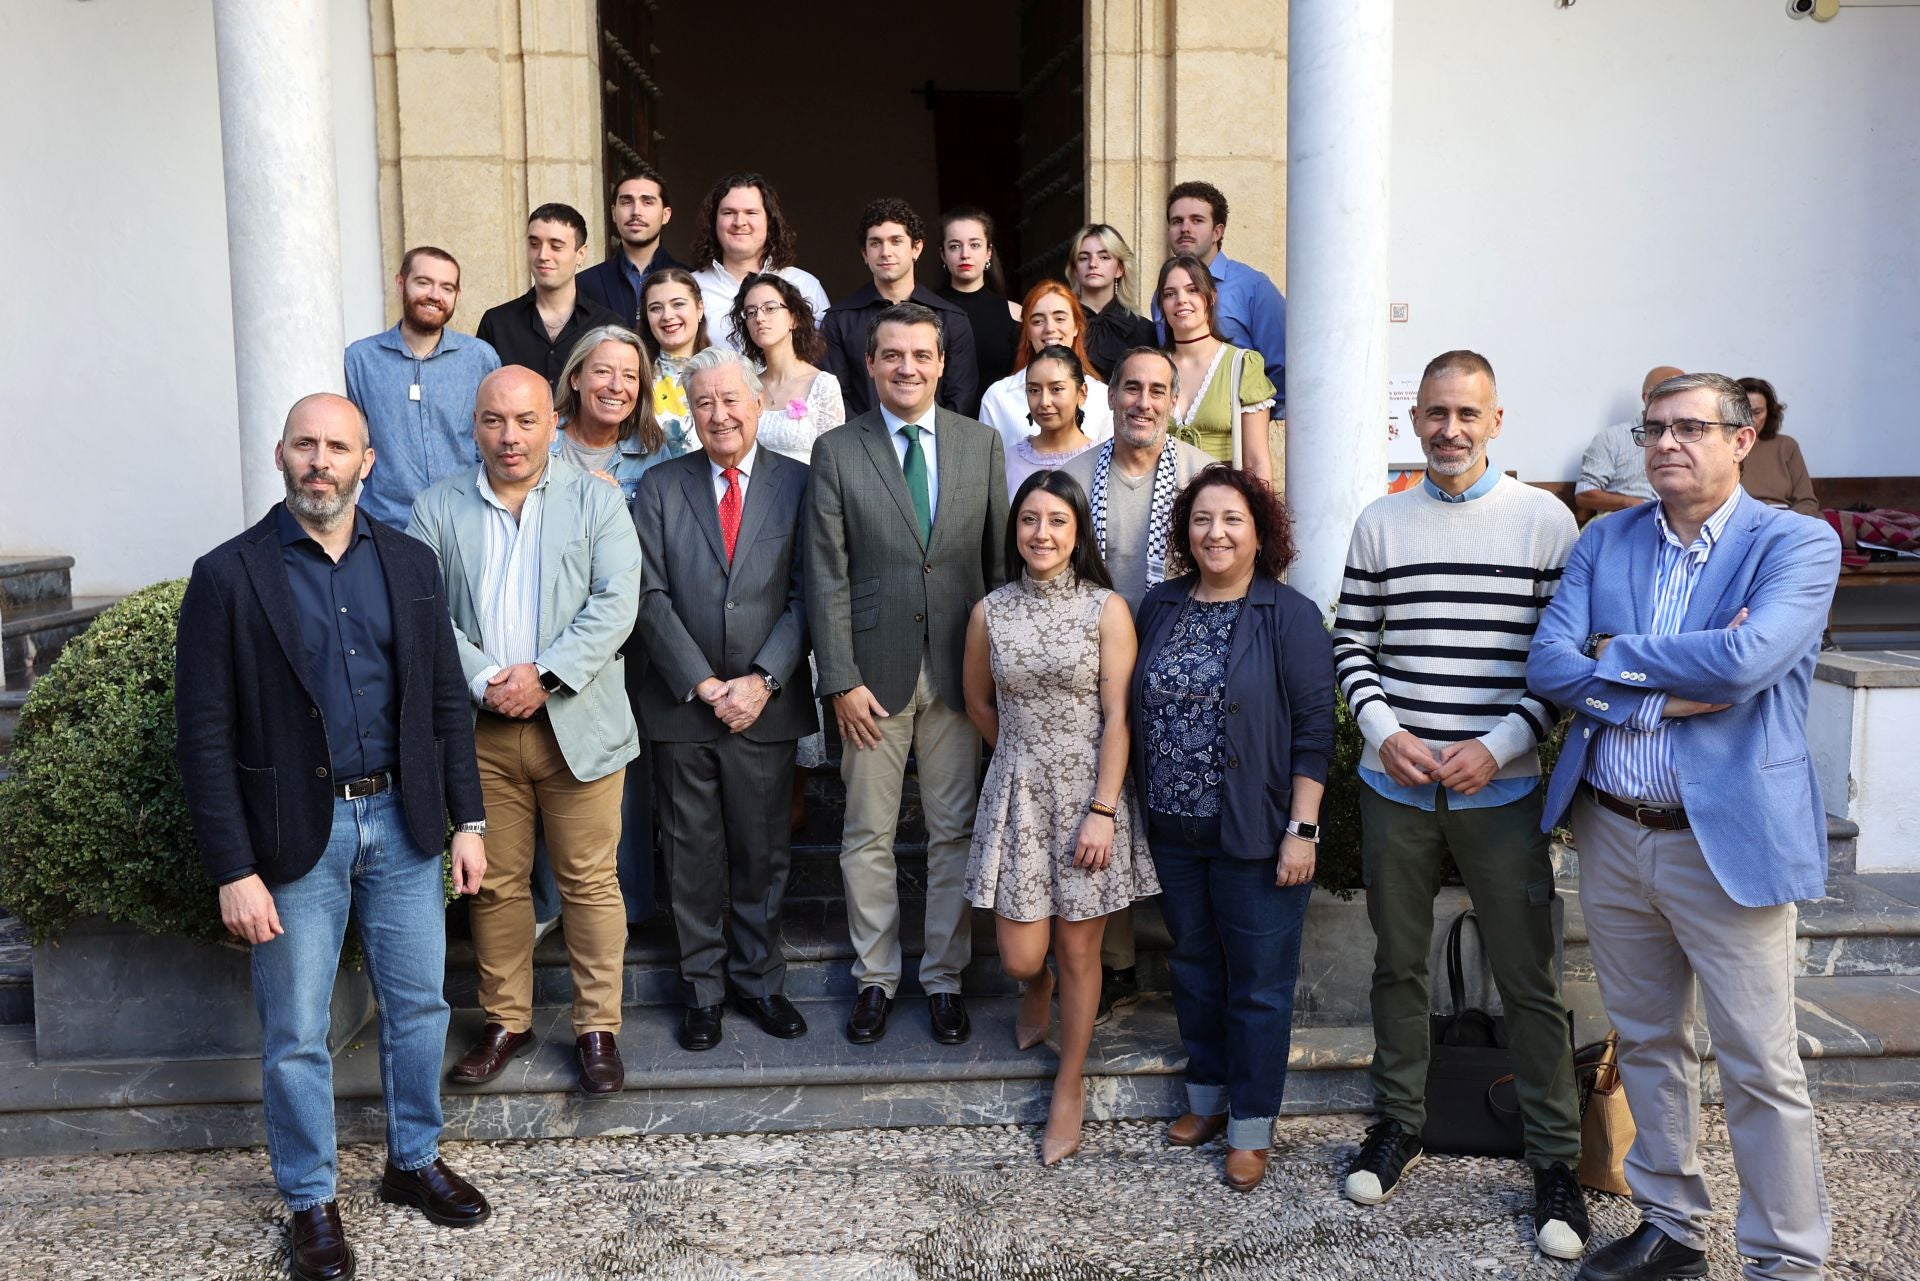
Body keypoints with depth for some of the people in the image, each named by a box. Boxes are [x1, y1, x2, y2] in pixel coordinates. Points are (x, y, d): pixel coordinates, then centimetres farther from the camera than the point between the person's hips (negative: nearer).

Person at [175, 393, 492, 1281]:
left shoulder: (409, 564, 3)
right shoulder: (228, 576, -8)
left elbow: (446, 699, 7)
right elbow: (205, 735, -8)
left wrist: (466, 819, 4)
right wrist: (234, 872, -11)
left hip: (403, 818, 3)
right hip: (295, 832, -3)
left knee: (419, 1006, 14)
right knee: (295, 1034, 9)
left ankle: (413, 1162, 36)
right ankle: (311, 1201, 29)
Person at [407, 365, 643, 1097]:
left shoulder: (597, 501, 3)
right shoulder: (438, 508, 7)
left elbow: (616, 604, -7)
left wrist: (545, 675, -16)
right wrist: (484, 680, -14)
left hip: (577, 724, -2)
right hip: (478, 729, 2)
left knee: (590, 881, 3)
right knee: (494, 883, 11)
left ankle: (597, 1028, 16)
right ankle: (506, 1022, 27)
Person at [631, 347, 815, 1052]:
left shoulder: (799, 483, 2)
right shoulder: (660, 487, 5)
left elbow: (806, 596, -3)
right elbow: (650, 596, -2)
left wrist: (761, 681, -13)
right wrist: (704, 685, -10)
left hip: (766, 704, 0)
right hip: (681, 704, 1)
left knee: (763, 853, 10)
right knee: (693, 856, 9)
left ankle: (758, 979, 27)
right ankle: (703, 987, 24)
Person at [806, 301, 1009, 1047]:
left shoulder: (981, 445, 5)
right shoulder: (837, 451, -1)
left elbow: (1001, 560, 7)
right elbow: (826, 577, -4)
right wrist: (841, 680, -9)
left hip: (959, 669, 2)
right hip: (874, 671, -1)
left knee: (954, 832, 9)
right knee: (868, 836, 8)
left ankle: (944, 977, 24)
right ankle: (875, 978, 24)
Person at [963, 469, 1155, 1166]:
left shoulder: (1107, 609, -7)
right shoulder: (990, 612, 0)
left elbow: (1117, 717, -10)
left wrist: (1103, 810, -14)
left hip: (1089, 793, -2)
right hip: (1018, 792, 2)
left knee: (1078, 951, 6)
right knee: (1021, 956, 1)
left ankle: (1069, 1088, 26)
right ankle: (1038, 989, 39)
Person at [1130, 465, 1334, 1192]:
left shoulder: (1290, 616, -9)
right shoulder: (1161, 607, 6)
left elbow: (1313, 730, -11)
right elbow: (1139, 709, 10)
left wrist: (1301, 829, -15)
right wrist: (1144, 806, 9)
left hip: (1255, 834, -5)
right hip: (1173, 831, 5)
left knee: (1259, 982, 6)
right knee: (1194, 965, 18)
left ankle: (1251, 1128, 22)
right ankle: (1207, 1097, 36)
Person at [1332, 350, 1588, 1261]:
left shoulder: (1546, 520, -3)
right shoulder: (1380, 524, 5)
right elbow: (1351, 644, 7)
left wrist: (1500, 744, -14)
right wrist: (1385, 731, -8)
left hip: (1500, 789, -2)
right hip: (1394, 786, 3)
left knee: (1528, 978, 4)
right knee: (1398, 963, 14)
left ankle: (1555, 1161, 20)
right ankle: (1398, 1122, 33)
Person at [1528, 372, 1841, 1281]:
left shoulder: (1797, 545, -7)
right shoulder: (1604, 541, 6)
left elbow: (1746, 659, -24)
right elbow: (1549, 664, -5)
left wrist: (1617, 654, -12)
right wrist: (1670, 693, -16)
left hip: (1727, 839, -4)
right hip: (1611, 833, 5)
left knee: (1761, 1069, 3)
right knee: (1647, 1044, 18)